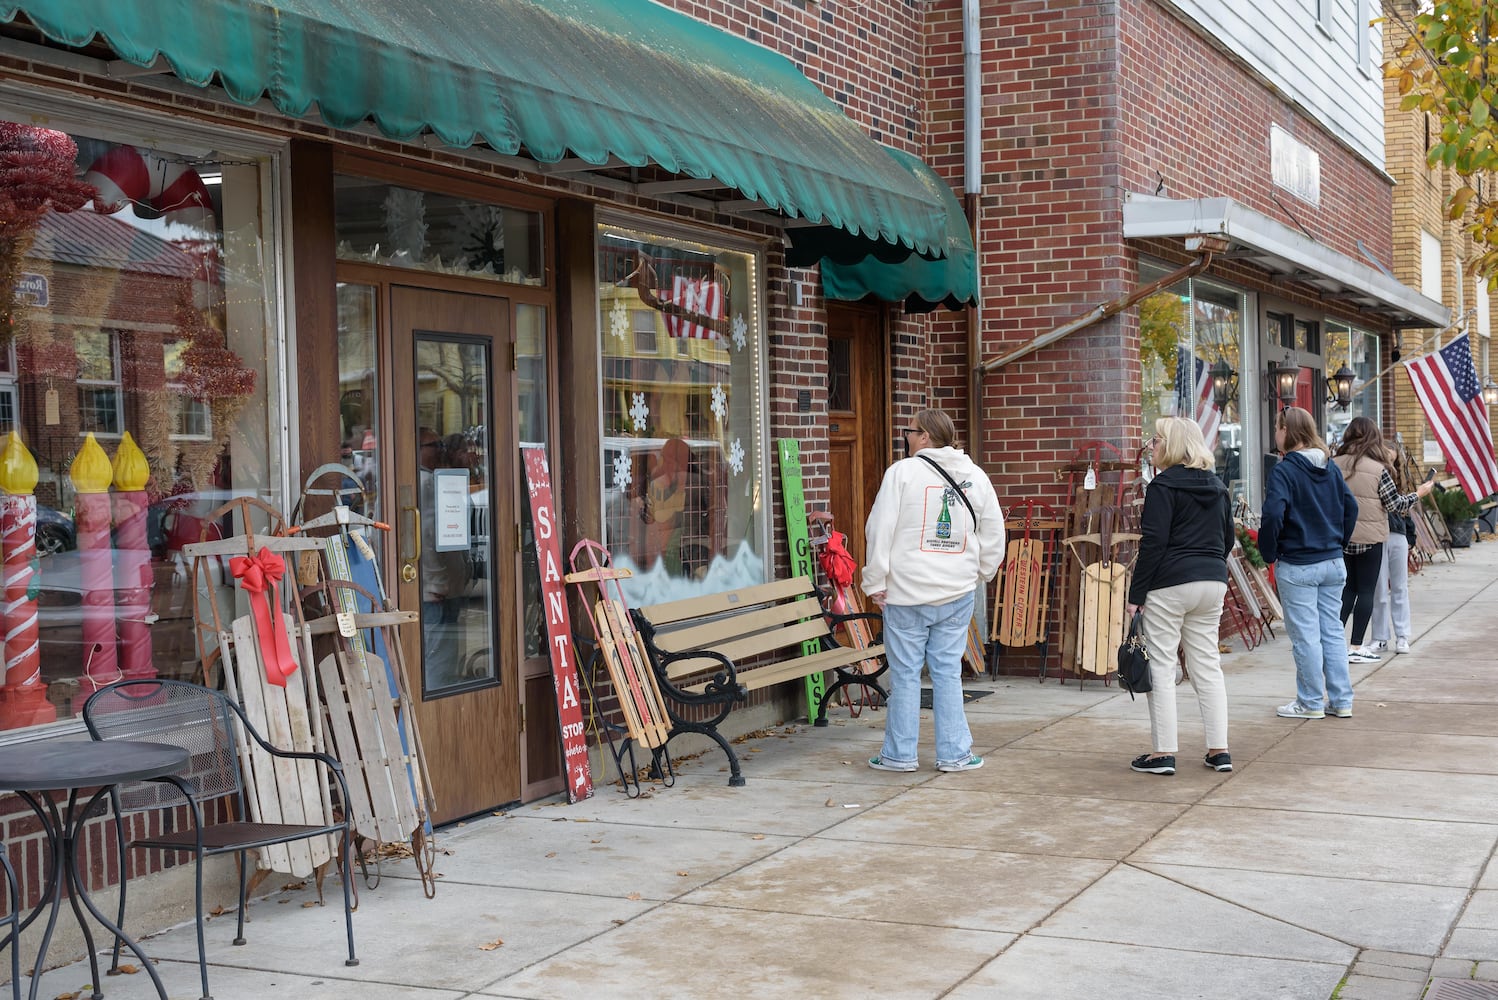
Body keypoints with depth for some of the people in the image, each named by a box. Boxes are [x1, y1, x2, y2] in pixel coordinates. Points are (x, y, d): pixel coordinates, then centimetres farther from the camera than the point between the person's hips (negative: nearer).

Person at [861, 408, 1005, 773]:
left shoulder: (902, 472, -8)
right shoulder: (976, 476, 6)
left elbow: (880, 530, -9)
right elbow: (994, 534, 12)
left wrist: (875, 582, -2)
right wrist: (981, 573, 23)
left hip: (906, 593, -3)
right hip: (957, 593, 4)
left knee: (905, 674, 4)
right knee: (948, 673, 9)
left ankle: (900, 754, 11)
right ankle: (954, 753, 11)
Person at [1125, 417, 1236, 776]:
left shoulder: (1164, 485, -9)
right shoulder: (1218, 487, 14)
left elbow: (1153, 543, -14)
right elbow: (1228, 538, 19)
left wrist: (1136, 594, -11)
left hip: (1170, 584, -7)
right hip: (1213, 583, 7)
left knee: (1161, 667, -1)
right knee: (1208, 665, 11)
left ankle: (1163, 753, 0)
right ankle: (1219, 750, 10)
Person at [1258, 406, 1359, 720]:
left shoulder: (1284, 471, -14)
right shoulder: (1331, 468, 7)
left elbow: (1273, 515, -23)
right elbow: (1351, 507, 13)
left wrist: (1269, 553, -9)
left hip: (1297, 567, -7)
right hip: (1333, 564, 7)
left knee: (1305, 635, 1)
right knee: (1333, 631, 12)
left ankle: (1311, 703, 8)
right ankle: (1341, 700, 16)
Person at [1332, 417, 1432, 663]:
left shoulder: (1334, 465, 0)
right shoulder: (1377, 469, -11)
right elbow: (1395, 505, -6)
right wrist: (1418, 494, 8)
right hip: (1370, 538, -4)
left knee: (1347, 588, 14)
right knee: (1366, 591, 4)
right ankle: (1357, 647, 3)